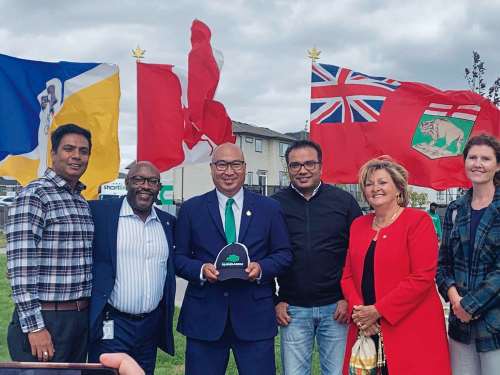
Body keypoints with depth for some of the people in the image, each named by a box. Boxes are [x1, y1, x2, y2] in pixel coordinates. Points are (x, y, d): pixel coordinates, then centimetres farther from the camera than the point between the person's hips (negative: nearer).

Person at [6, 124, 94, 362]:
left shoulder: (82, 202, 13)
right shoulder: (34, 195, -12)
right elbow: (20, 266, -18)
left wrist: (87, 312, 14)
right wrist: (34, 327, -20)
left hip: (82, 317, 8)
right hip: (46, 319, -8)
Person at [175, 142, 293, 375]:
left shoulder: (269, 208, 7)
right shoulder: (191, 209, 6)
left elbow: (284, 254, 7)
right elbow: (178, 257, 5)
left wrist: (261, 268, -12)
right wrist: (200, 269, -14)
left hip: (255, 316, 0)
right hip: (204, 316, 0)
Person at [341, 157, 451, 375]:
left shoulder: (418, 220, -5)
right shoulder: (358, 225, 12)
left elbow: (422, 277, -13)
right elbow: (348, 275, 12)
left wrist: (378, 310, -14)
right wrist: (358, 311, -6)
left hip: (411, 331, -5)